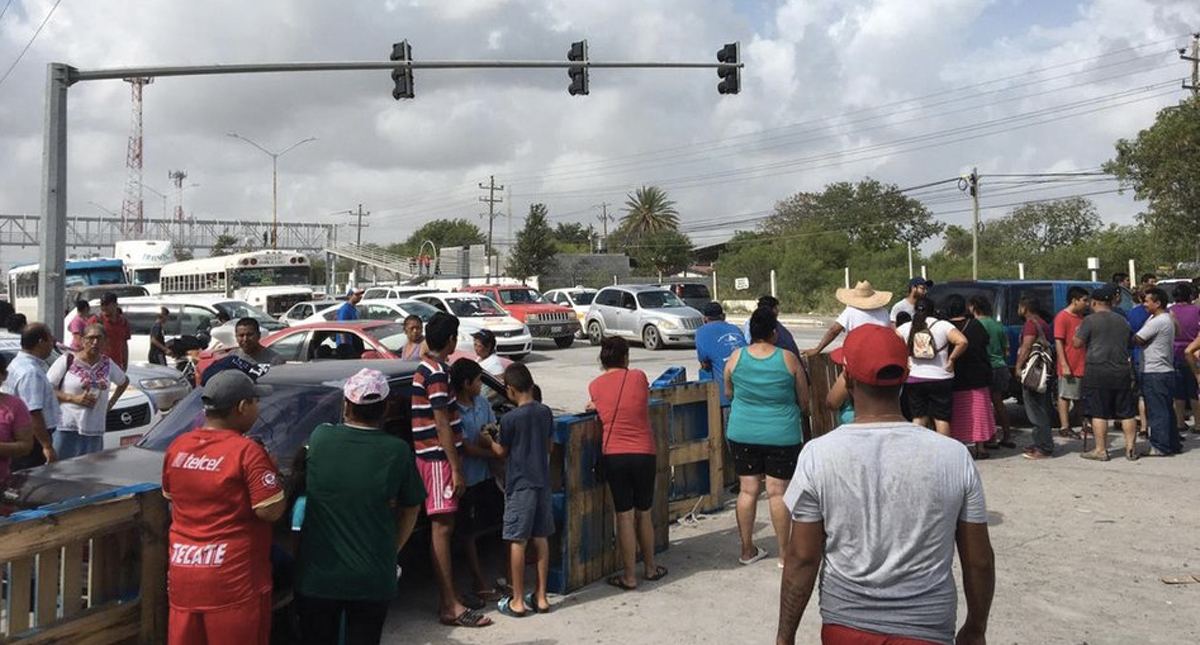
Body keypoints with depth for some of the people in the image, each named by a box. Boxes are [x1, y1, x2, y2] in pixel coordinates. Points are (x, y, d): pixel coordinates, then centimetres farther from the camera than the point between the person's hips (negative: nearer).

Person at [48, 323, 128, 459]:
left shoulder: (108, 364, 11)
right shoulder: (67, 360, -2)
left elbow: (124, 381, 29)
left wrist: (111, 402, 16)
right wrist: (73, 398, -14)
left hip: (95, 431, 4)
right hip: (67, 428, -4)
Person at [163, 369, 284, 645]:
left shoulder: (177, 447, 5)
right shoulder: (247, 451, -15)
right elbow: (270, 511, -18)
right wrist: (273, 473, -1)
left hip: (182, 570, 6)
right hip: (233, 580, -6)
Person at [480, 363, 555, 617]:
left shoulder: (509, 419, -15)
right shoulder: (546, 413, 2)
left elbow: (502, 452, -2)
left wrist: (489, 441, 15)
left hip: (519, 485, -5)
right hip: (542, 482, 6)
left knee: (517, 541, 1)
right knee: (540, 538, 11)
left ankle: (517, 602, 7)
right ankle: (541, 597, 17)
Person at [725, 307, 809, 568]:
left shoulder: (736, 358, -3)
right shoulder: (788, 359, -8)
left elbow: (729, 393, 12)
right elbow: (804, 400, 1)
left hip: (742, 434, 2)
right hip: (782, 435, -2)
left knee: (747, 490, 9)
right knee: (778, 492, 3)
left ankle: (747, 549, 19)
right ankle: (784, 553, 12)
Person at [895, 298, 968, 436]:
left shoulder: (906, 327, 3)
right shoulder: (942, 325, -5)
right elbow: (962, 341, -17)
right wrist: (951, 359, -5)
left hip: (914, 379, 2)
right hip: (940, 379, -2)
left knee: (918, 418, 10)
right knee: (942, 419, 4)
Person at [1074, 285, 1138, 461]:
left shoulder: (1090, 320, -7)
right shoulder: (1122, 321, 13)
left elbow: (1077, 343, -5)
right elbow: (1127, 344, 22)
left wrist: (1077, 334, 14)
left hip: (1097, 371, -5)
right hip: (1121, 371, 6)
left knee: (1099, 413, -1)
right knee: (1126, 413, 10)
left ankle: (1101, 450, 0)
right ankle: (1131, 449, 12)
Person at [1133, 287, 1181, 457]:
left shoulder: (1157, 322, -17)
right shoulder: (1167, 319, 16)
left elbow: (1136, 340, -14)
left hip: (1154, 373, -10)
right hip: (1166, 371, 10)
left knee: (1157, 411, -6)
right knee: (1167, 409, 14)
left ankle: (1160, 447, -3)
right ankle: (1173, 444, 20)